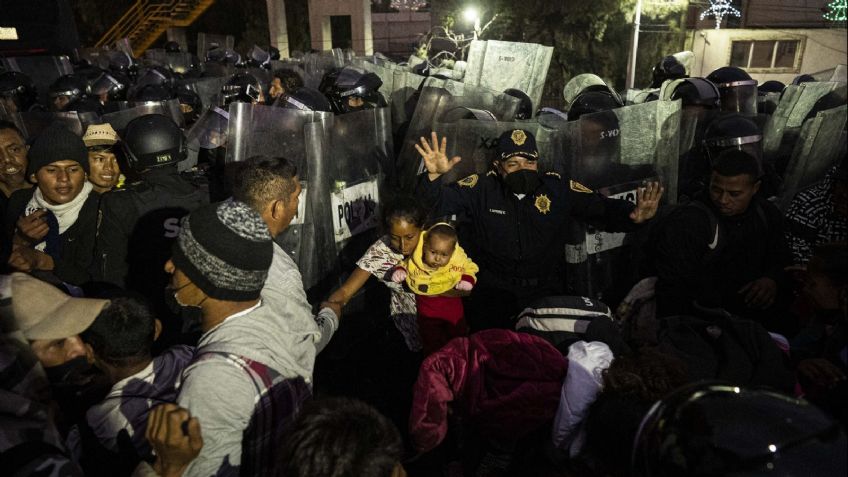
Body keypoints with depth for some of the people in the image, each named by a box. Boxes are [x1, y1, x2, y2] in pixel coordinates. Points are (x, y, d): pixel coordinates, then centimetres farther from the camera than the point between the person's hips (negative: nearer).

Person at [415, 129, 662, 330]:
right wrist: (434, 175, -28)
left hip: (545, 290, 2)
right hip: (493, 292, -1)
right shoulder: (481, 189, 0)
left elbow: (602, 207, 3)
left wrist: (634, 214, -17)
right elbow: (439, 201, -7)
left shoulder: (559, 188, 3)